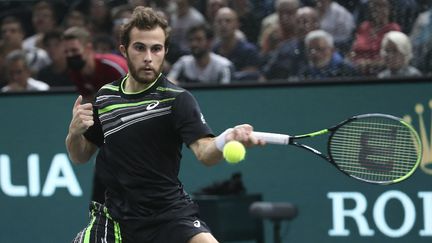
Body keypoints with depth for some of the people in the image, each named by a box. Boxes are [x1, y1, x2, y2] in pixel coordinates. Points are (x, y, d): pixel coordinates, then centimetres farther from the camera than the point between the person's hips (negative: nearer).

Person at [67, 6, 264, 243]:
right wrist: (75, 131, -9)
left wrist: (227, 139, -48)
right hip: (116, 218, 4)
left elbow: (204, 151, -25)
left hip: (170, 213, -4)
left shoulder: (178, 99, -9)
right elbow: (80, 156, 15)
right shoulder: (104, 97, 4)